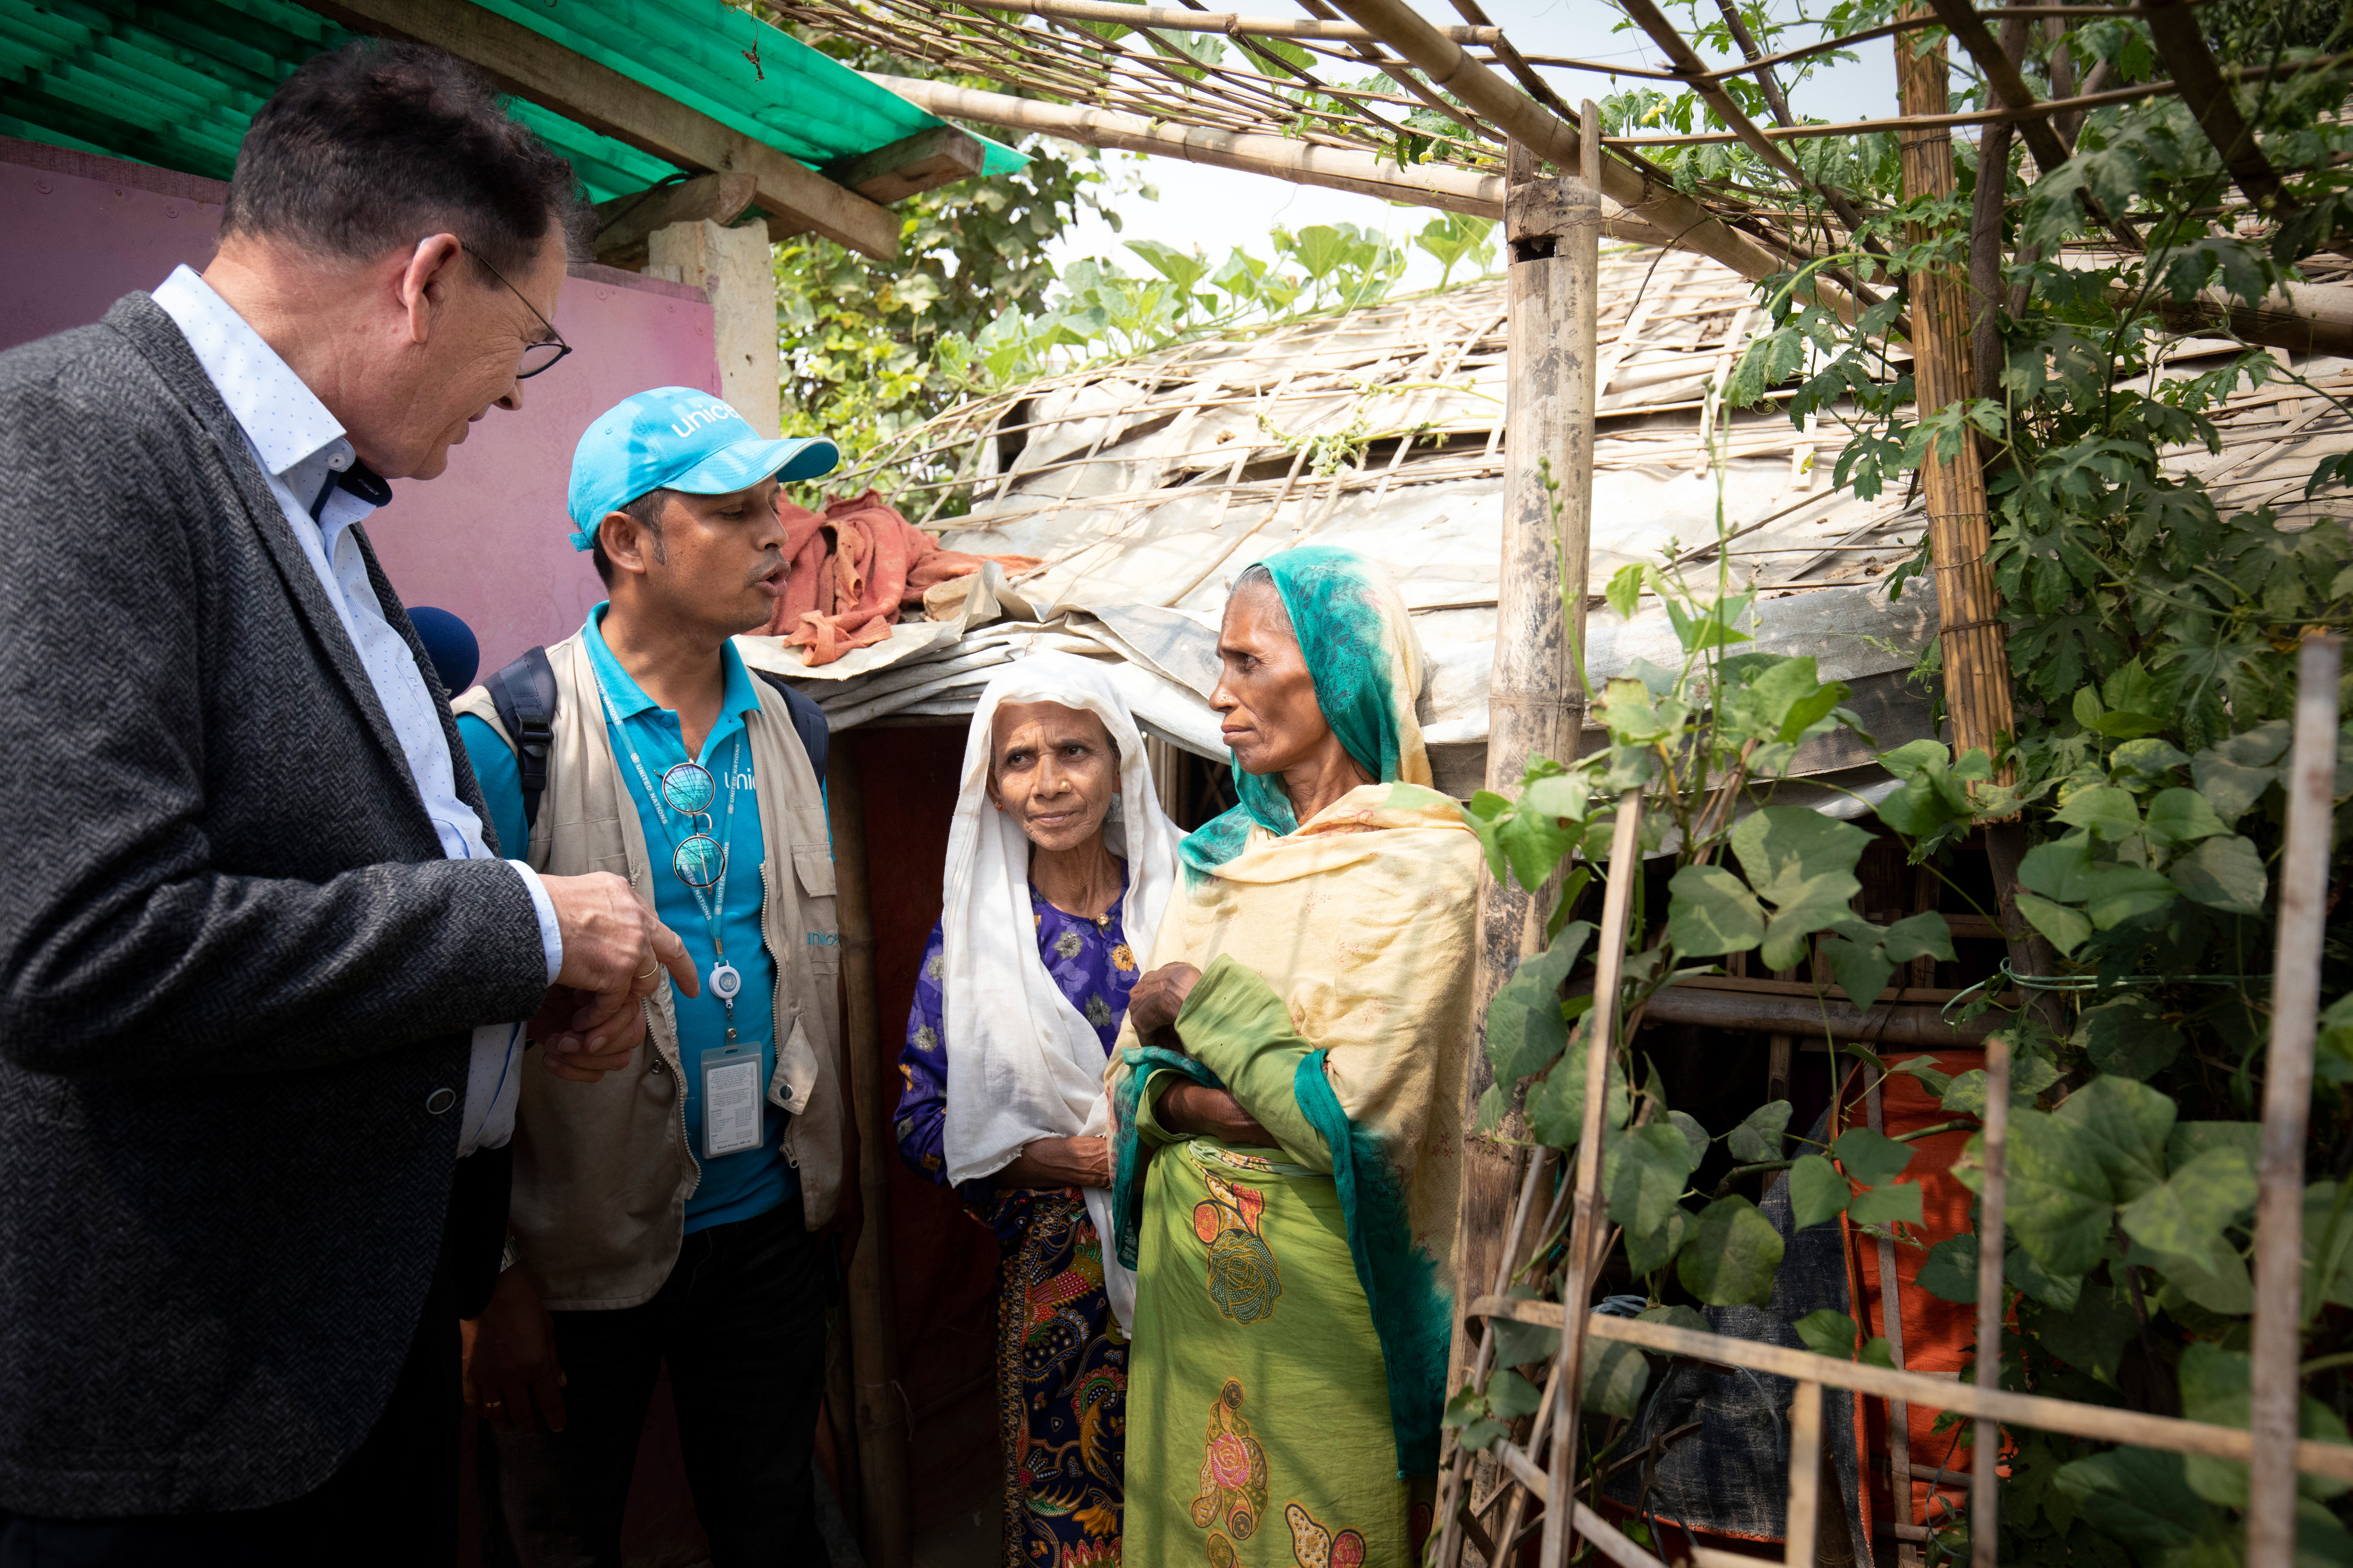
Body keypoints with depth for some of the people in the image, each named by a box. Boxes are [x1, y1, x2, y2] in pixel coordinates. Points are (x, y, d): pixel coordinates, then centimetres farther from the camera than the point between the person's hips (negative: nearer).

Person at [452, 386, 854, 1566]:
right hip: (579, 1245, -4)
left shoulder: (785, 727, 3)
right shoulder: (506, 736, -14)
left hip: (770, 1219, 4)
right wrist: (488, 1280, -12)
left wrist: (827, 1170, 10)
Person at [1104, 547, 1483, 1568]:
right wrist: (1189, 1102, -17)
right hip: (1188, 1259, 6)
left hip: (1325, 1282, -5)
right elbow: (1128, 1074, 4)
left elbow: (1356, 1120, -23)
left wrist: (1201, 998, -13)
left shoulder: (1426, 862, -15)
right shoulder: (1223, 854, 5)